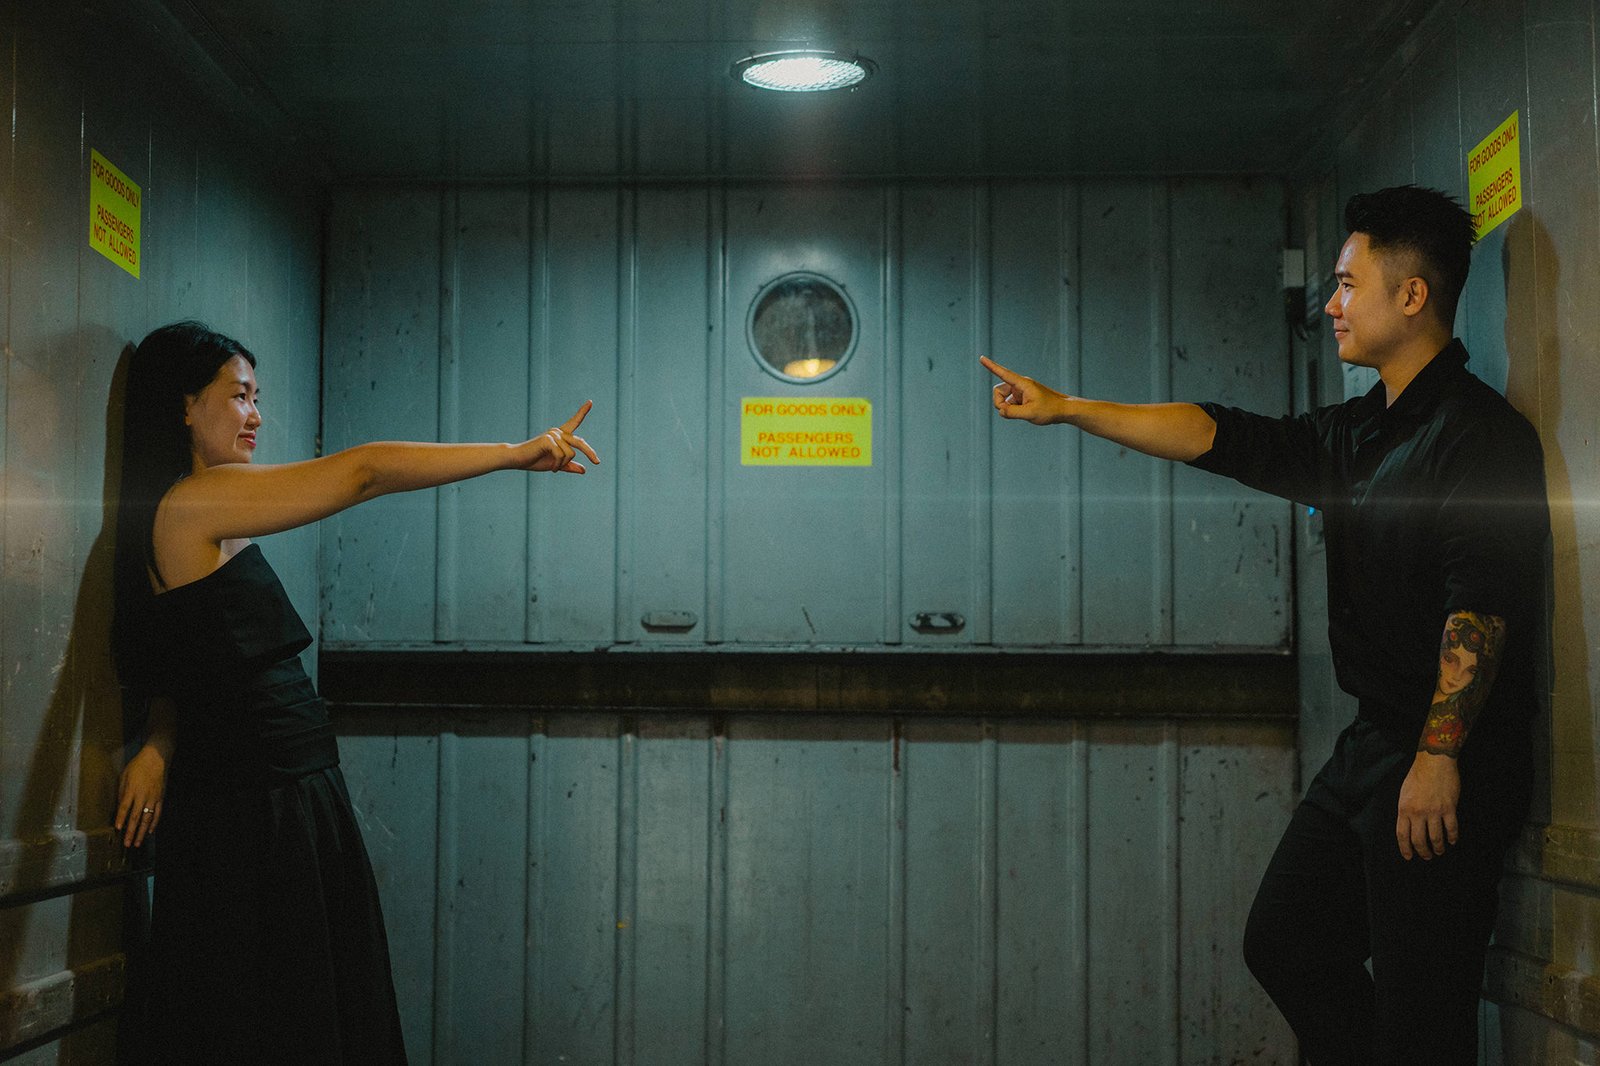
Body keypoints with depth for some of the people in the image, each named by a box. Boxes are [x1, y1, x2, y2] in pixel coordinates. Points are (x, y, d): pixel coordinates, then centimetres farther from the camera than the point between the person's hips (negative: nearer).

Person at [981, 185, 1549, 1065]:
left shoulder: (1479, 431, -13)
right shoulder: (1360, 432, 15)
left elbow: (1482, 603, -21)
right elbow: (1222, 438, 16)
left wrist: (1438, 757, -25)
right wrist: (1066, 409, 14)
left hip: (1449, 764, -10)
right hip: (1372, 745, 10)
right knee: (1284, 940, 15)